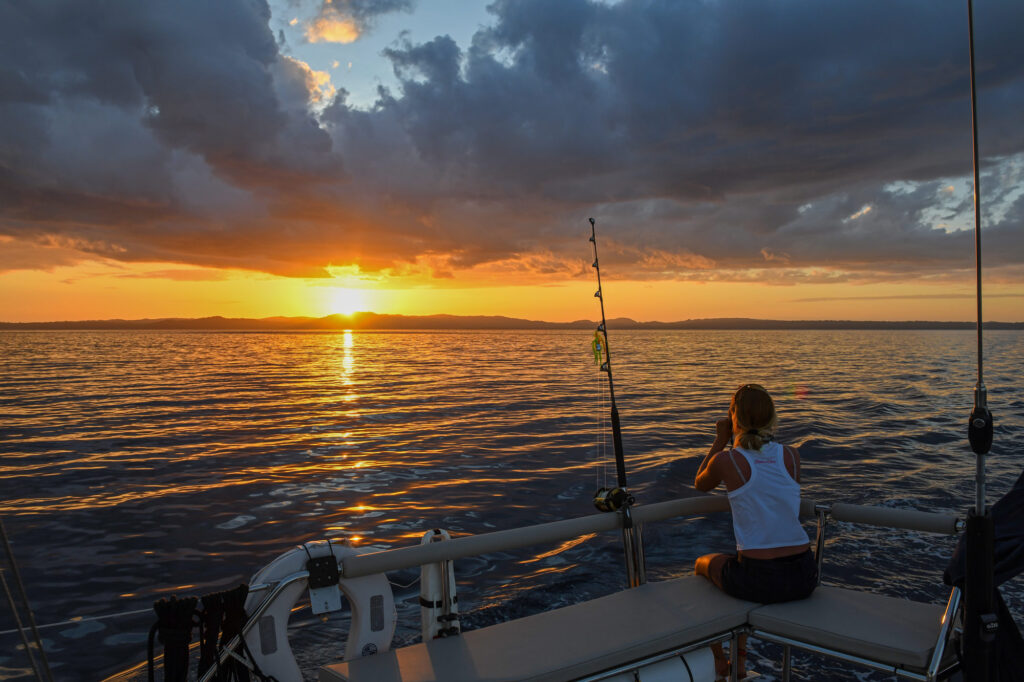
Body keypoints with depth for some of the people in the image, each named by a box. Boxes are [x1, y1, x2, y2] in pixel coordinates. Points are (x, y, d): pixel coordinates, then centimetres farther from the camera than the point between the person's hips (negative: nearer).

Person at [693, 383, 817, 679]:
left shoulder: (726, 460, -11)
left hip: (761, 580, -5)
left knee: (703, 565, 30)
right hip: (804, 577, 5)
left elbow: (700, 484, 13)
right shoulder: (791, 455, 1)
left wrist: (721, 440, 11)